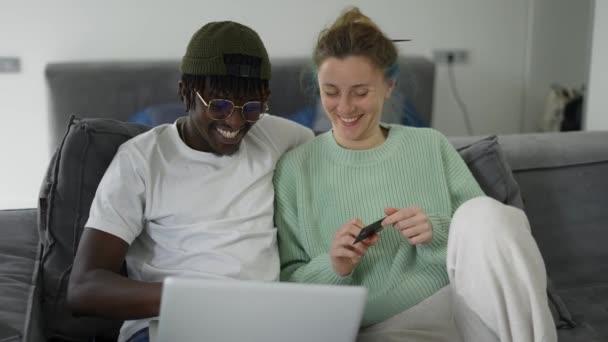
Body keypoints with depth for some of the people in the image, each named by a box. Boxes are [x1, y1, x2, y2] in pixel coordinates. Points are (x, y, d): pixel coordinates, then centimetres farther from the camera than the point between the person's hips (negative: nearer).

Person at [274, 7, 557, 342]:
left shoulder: (430, 147, 8)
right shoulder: (295, 168, 4)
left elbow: (488, 235, 7)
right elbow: (285, 284, 5)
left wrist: (439, 232, -13)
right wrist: (332, 268, -15)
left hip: (464, 309, 3)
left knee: (483, 214, -27)